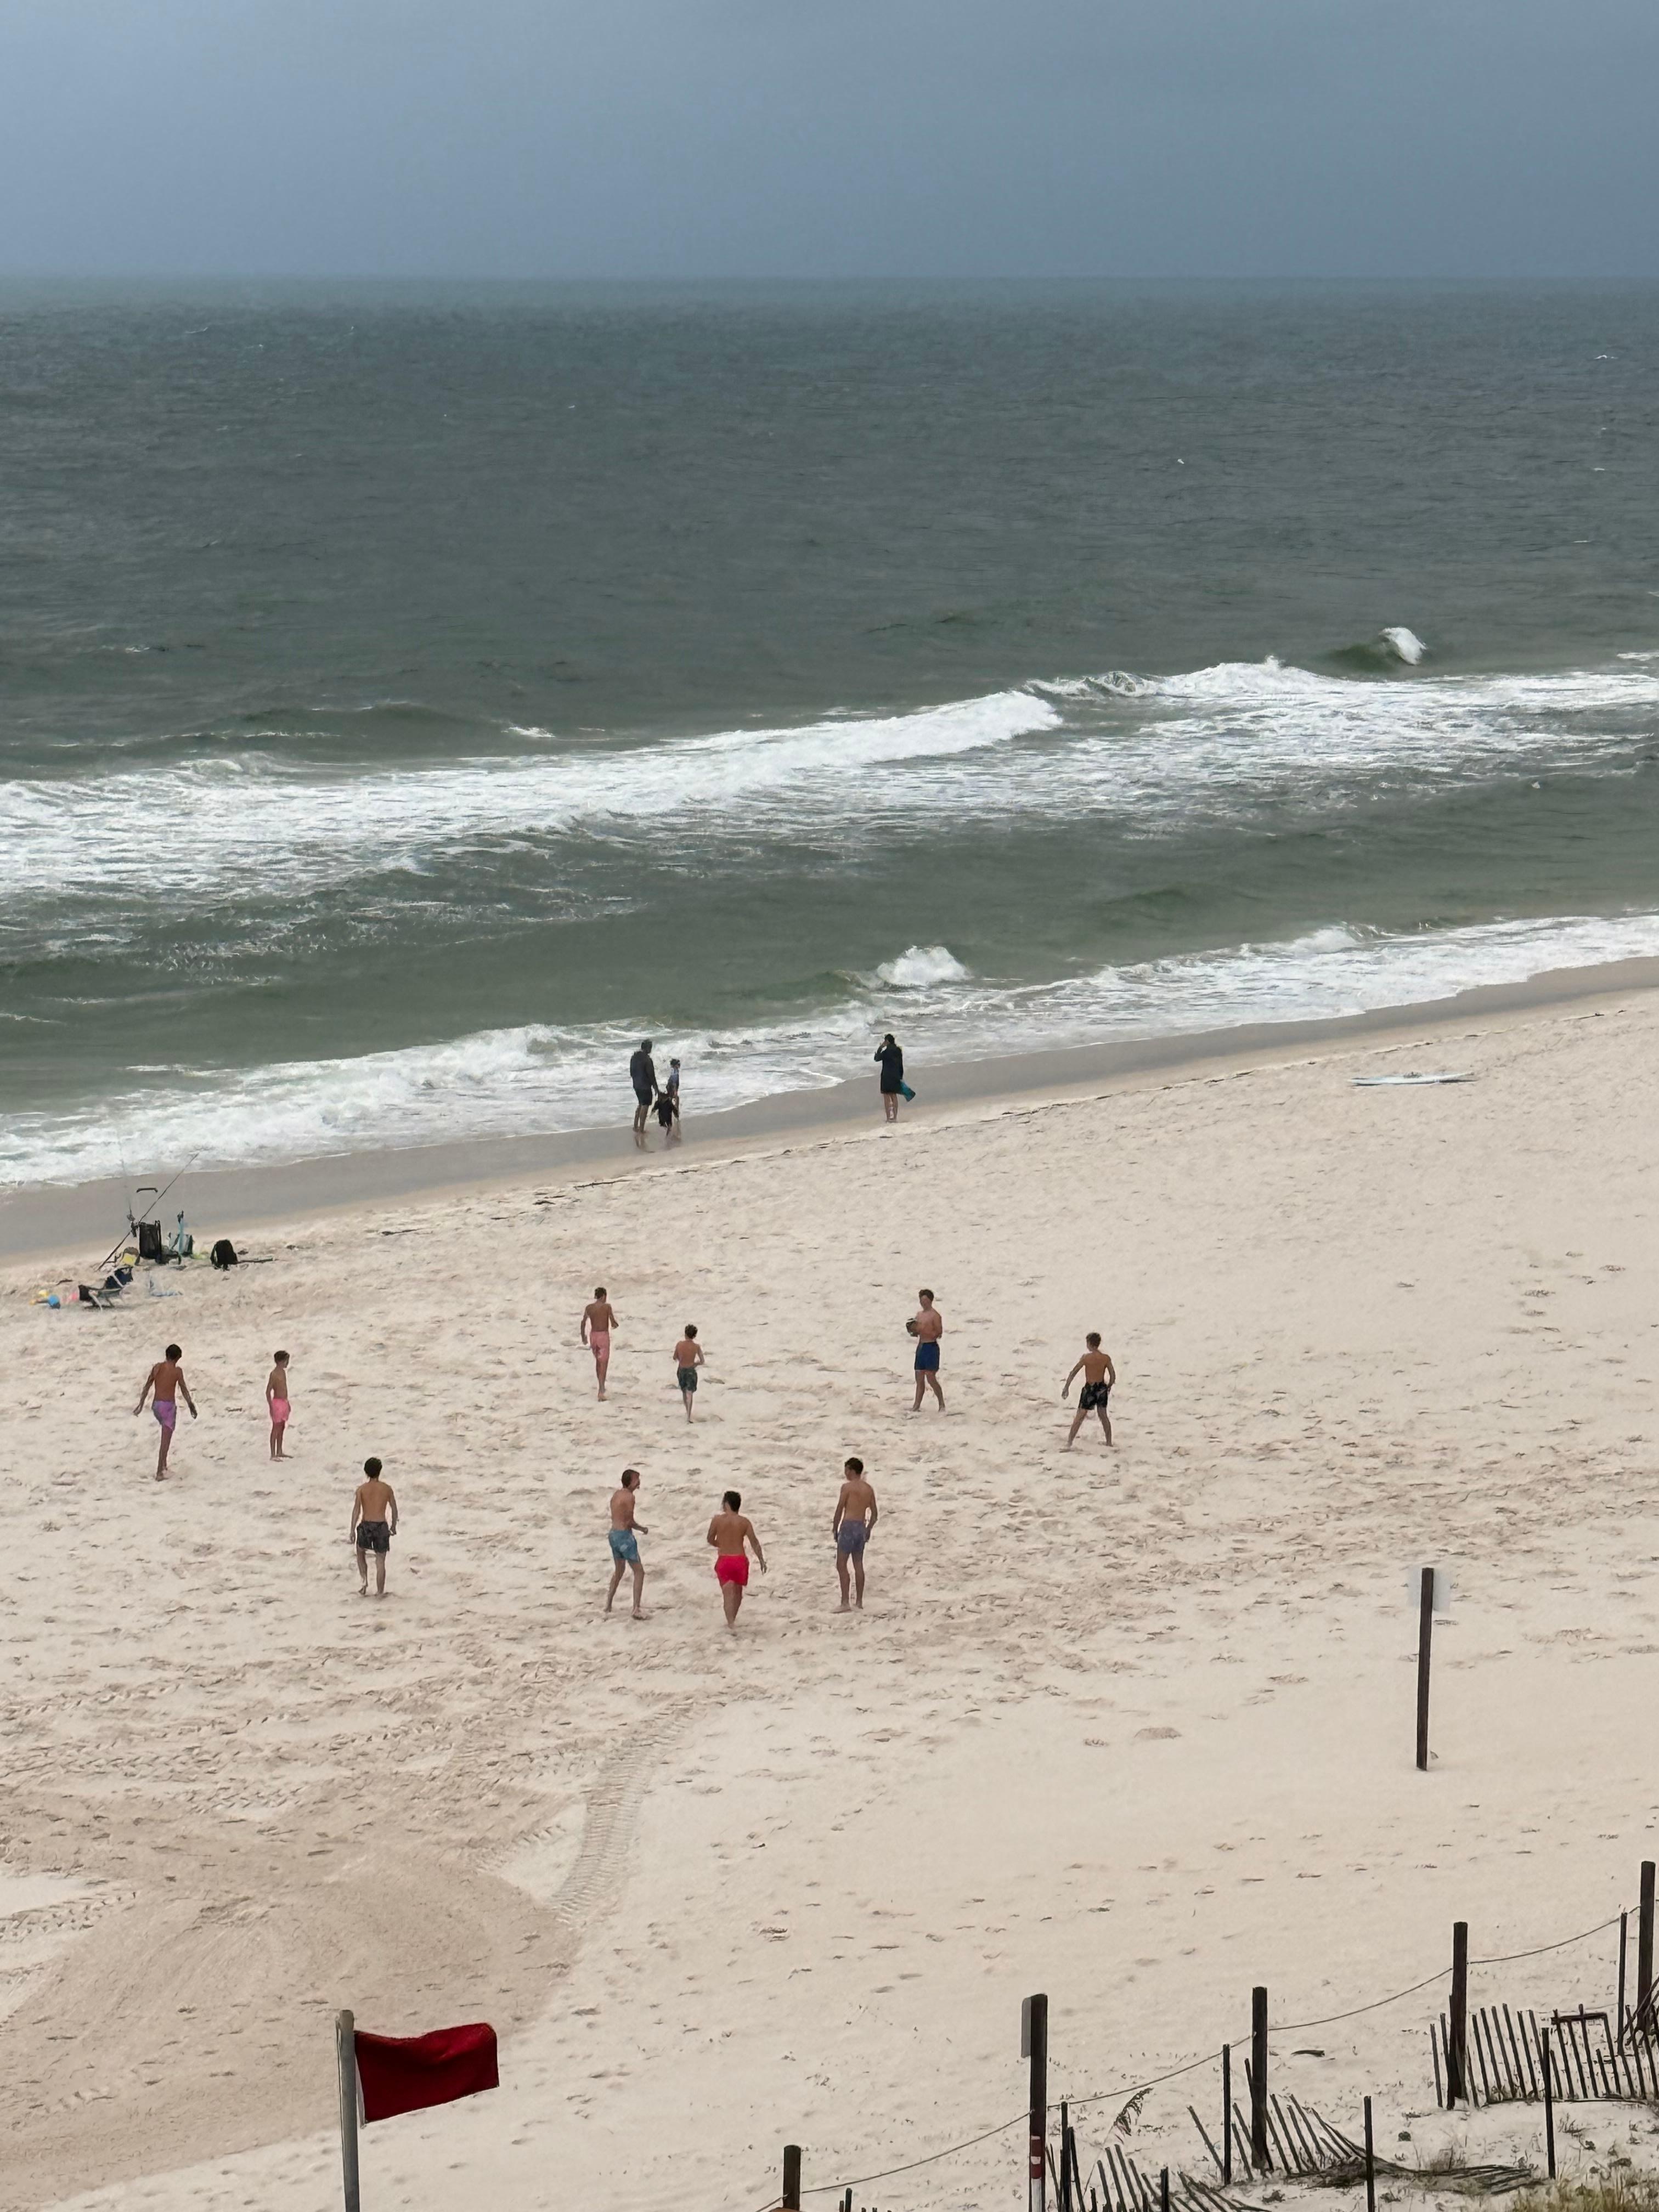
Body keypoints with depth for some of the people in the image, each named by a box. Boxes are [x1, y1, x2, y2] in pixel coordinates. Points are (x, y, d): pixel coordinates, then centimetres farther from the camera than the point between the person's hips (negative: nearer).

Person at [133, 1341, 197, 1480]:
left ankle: (163, 1464, 28)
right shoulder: (177, 1371, -9)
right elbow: (184, 1391, -5)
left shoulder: (157, 1367, 4)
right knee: (165, 1441, -4)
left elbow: (147, 1387, 7)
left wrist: (141, 1405, 14)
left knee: (166, 1436, 26)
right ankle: (160, 1473, -9)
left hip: (156, 1405, 5)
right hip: (169, 1406, -5)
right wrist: (192, 1407, 7)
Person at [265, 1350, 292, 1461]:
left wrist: (288, 1403, 22)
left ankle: (279, 1452, 24)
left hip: (284, 1402, 9)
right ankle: (273, 1455, -2)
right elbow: (268, 1392, -18)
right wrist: (271, 1407, -20)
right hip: (277, 1402, -9)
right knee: (276, 1429, -5)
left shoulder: (283, 1372, 10)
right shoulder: (274, 1374, -17)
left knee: (282, 1428, 15)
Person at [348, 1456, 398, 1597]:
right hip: (381, 1526, 0)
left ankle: (363, 1580, 11)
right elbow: (394, 1509, 5)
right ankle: (380, 1592, 11)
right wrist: (394, 1526, 20)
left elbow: (356, 1510, -8)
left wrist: (352, 1531, -4)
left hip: (366, 1526, 0)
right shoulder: (387, 1489, -1)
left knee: (361, 1552, 26)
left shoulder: (362, 1489, -5)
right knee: (380, 1561, 8)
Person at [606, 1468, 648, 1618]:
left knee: (618, 1571, 26)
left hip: (614, 1534, 9)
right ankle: (636, 1609, -11)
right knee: (639, 1572, -2)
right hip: (625, 1535, -9)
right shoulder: (629, 1496, -16)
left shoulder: (616, 1494, 10)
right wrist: (642, 1529, -2)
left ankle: (608, 1604, 34)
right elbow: (630, 1522, -19)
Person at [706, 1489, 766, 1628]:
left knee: (728, 1593, -4)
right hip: (740, 1559, 2)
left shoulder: (718, 1520, -6)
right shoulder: (744, 1522, -1)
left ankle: (731, 1622, -17)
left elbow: (710, 1540, 4)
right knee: (738, 1591, 21)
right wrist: (762, 1560, 2)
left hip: (724, 1560, -2)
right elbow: (754, 1542, -4)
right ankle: (732, 1619, 35)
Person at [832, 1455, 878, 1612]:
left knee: (841, 1565, -6)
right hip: (861, 1527, 7)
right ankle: (859, 1602, 18)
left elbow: (839, 1510, -9)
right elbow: (874, 1514, 13)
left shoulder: (848, 1487, -10)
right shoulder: (869, 1489, 10)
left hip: (848, 1526, -7)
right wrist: (868, 1530, 22)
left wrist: (835, 1528, 2)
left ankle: (845, 1602, -14)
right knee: (858, 1565, 14)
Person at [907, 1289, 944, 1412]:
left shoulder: (935, 1316, -9)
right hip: (920, 1346, 8)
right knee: (919, 1378, 7)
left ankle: (942, 1405, 0)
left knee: (931, 1378, -9)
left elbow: (939, 1334, -14)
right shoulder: (919, 1315, 15)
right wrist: (913, 1331, -1)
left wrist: (922, 1330, -20)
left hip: (931, 1347, -8)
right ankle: (917, 1406, 9)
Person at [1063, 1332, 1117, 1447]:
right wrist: (1109, 1388, 17)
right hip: (1102, 1388, 4)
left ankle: (1069, 1443, 2)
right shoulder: (1106, 1358, -5)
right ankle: (1109, 1443, 25)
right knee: (1104, 1416, 19)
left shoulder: (1086, 1357, -14)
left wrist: (1066, 1388, -5)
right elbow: (1113, 1376, 0)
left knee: (1080, 1417, 2)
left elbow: (1073, 1373, -12)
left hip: (1090, 1389, -4)